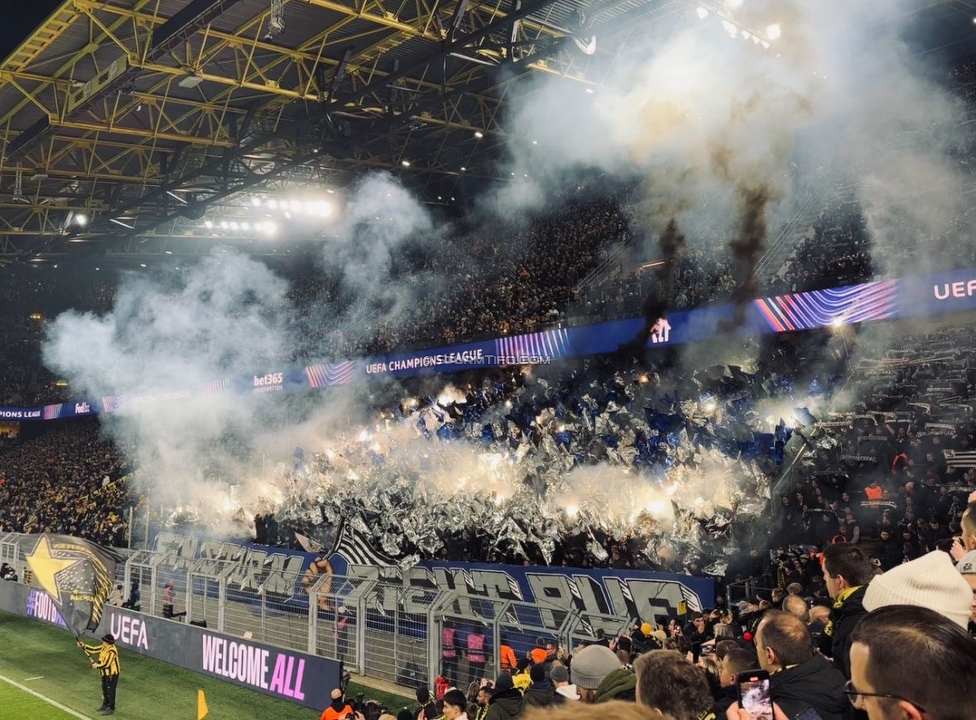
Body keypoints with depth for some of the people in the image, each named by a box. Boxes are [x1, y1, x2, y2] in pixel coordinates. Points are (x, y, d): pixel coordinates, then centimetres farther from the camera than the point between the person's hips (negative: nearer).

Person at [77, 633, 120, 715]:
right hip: (105, 673, 10)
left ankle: (111, 709, 8)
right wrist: (83, 646, 0)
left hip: (112, 673, -10)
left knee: (110, 691, -2)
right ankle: (105, 705, 38)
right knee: (105, 689, 22)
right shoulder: (104, 647, 1)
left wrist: (96, 666, -12)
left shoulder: (112, 651, -28)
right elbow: (93, 649, 7)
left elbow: (106, 664, -26)